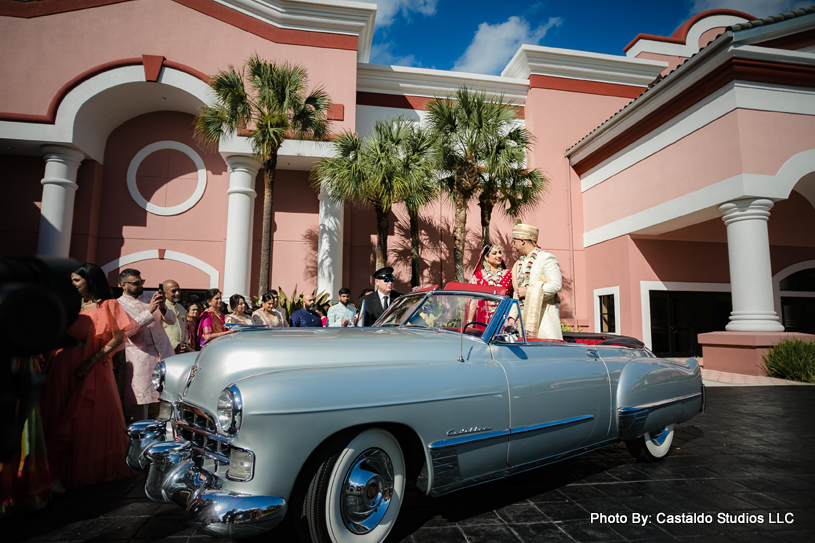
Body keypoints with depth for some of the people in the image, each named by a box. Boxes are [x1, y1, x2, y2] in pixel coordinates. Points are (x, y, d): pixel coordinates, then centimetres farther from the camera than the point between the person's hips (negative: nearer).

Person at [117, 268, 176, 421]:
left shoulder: (150, 297, 13)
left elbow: (171, 320, 9)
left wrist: (162, 307, -12)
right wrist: (150, 310, -22)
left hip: (164, 355, 4)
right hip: (140, 360, -4)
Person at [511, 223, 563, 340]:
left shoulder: (546, 258, -6)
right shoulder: (520, 262, 18)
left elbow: (556, 285, -16)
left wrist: (528, 291, -14)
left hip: (544, 313, -7)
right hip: (524, 314, 7)